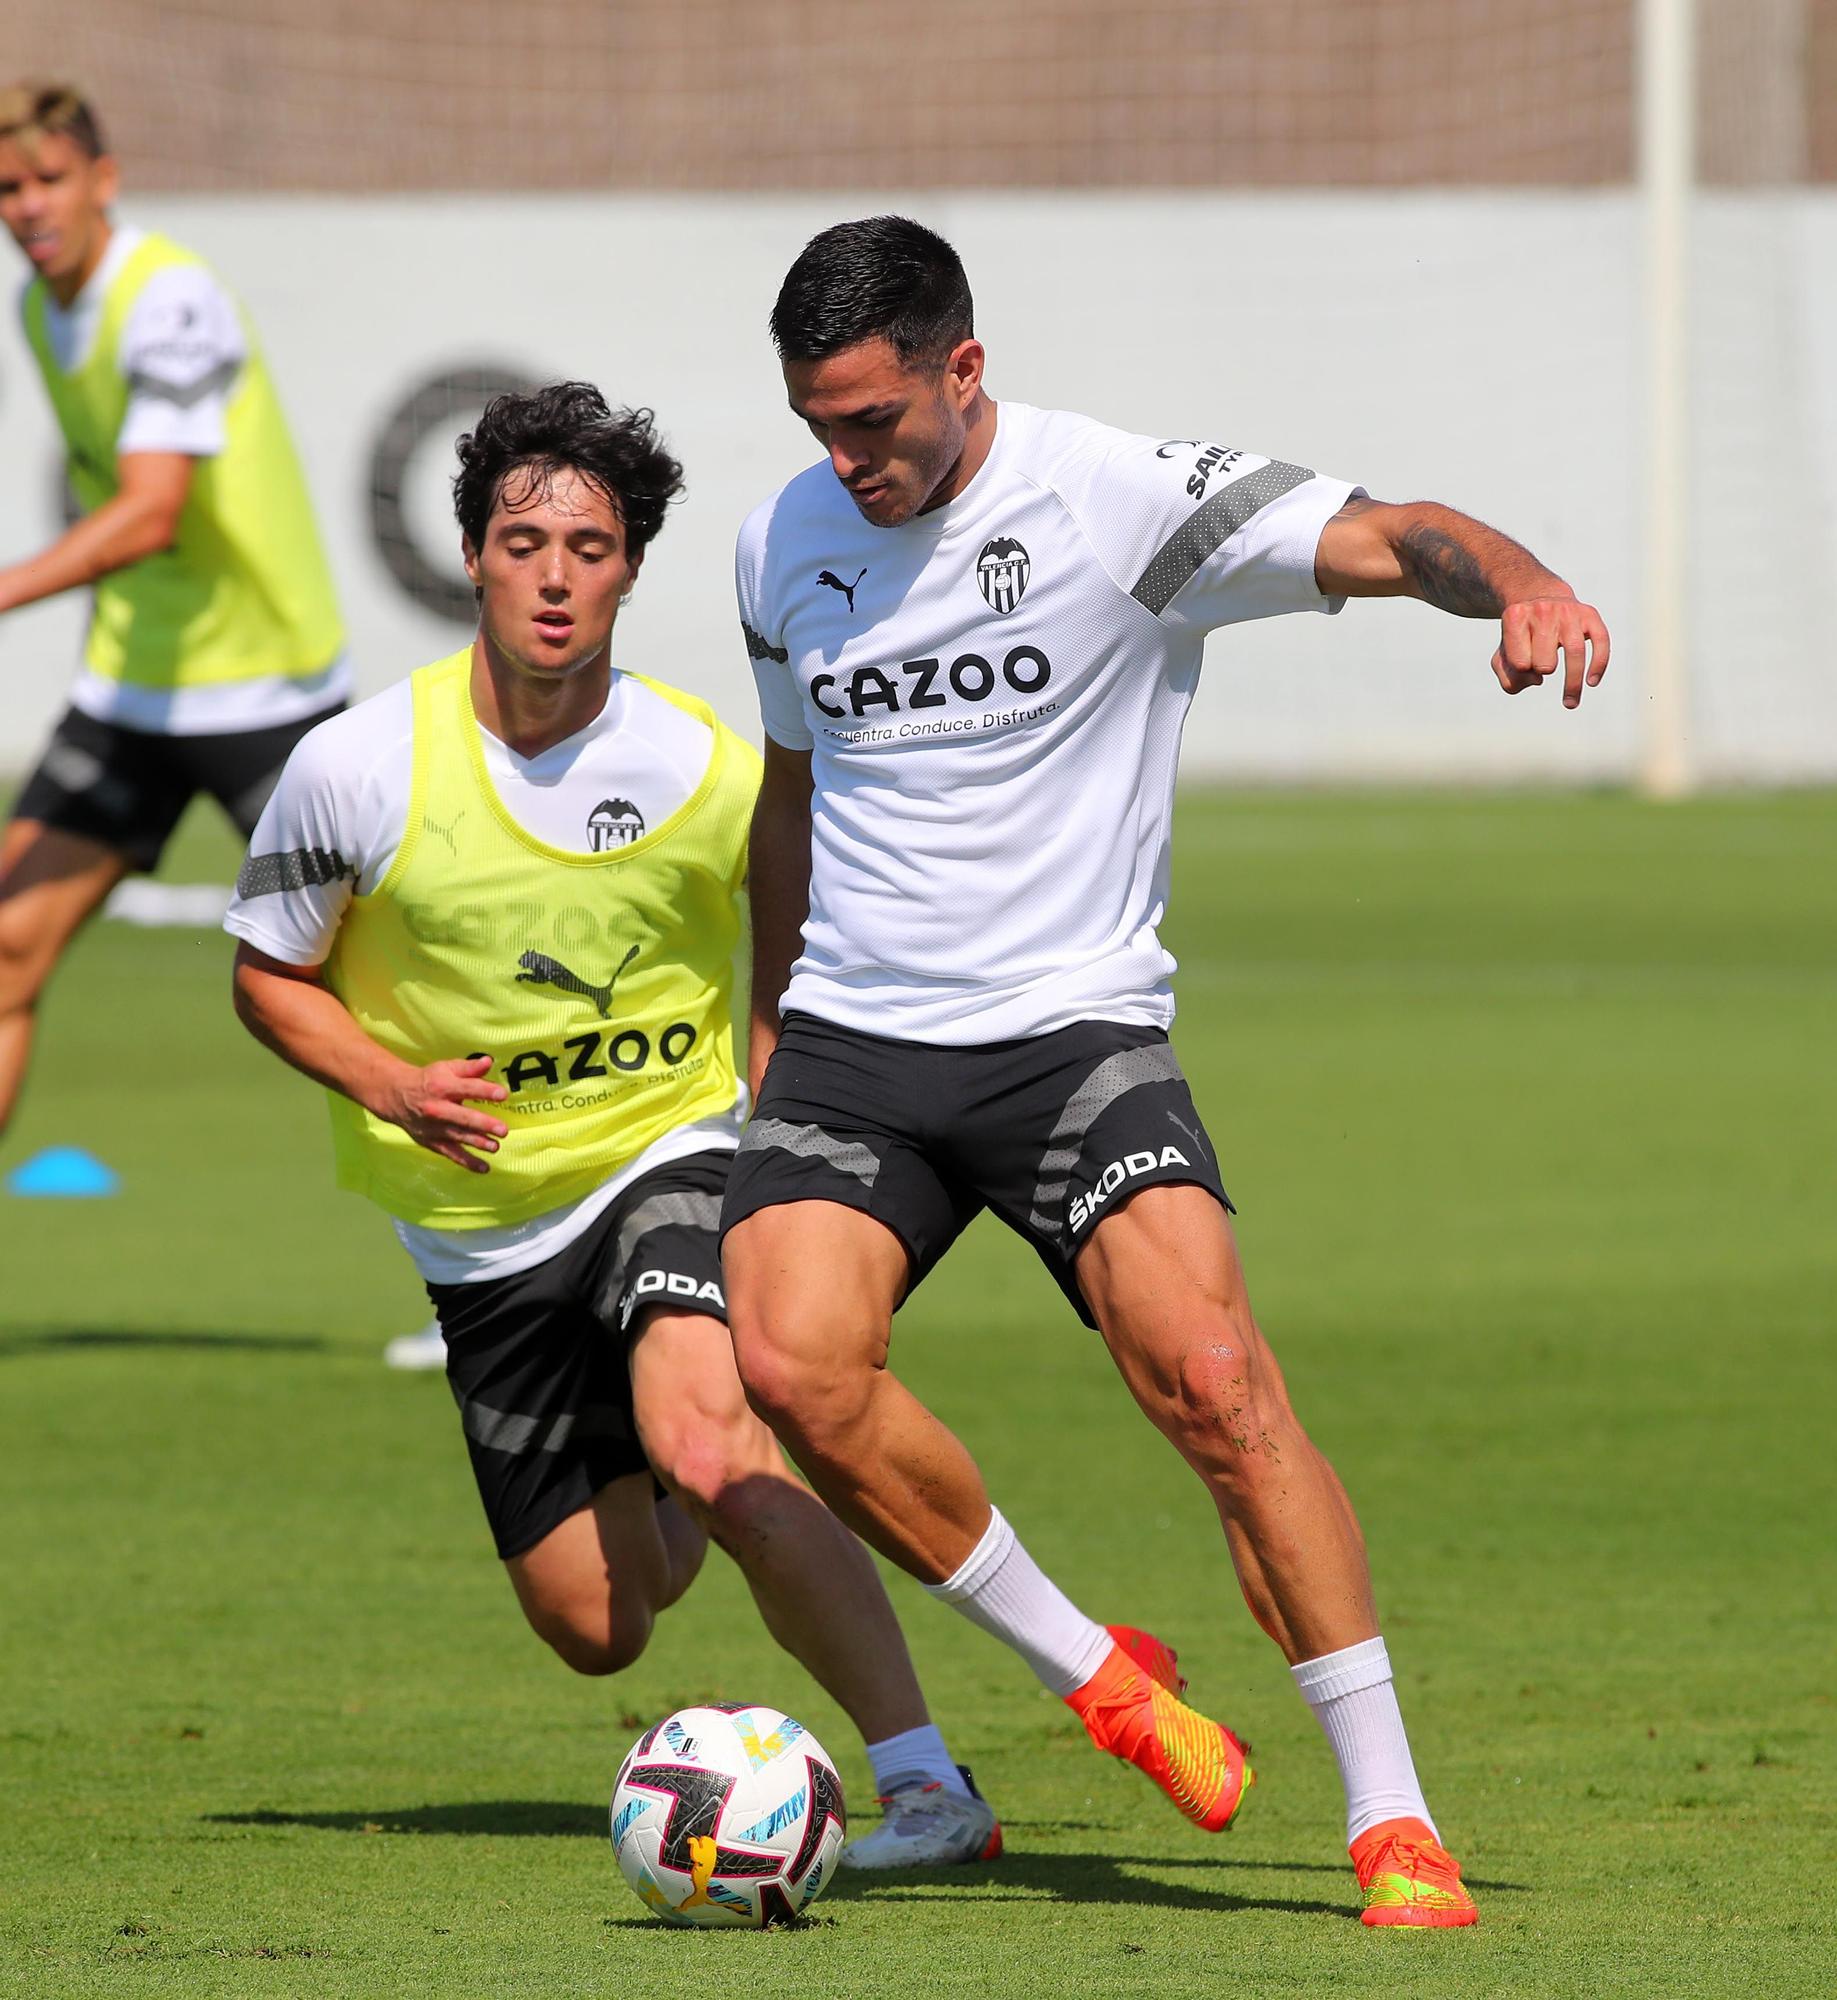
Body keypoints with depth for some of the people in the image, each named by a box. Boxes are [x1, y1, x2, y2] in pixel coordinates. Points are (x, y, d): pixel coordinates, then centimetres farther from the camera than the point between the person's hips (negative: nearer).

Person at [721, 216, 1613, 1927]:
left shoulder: (1122, 500, -10)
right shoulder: (783, 547, 8)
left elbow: (1385, 541, -19)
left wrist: (1521, 584, -40)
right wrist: (770, 1019, 28)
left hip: (1075, 1031, -4)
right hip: (850, 1039, 4)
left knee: (1210, 1375, -23)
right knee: (790, 1360, -23)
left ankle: (1392, 1818, -13)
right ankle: (1092, 1677, -2)